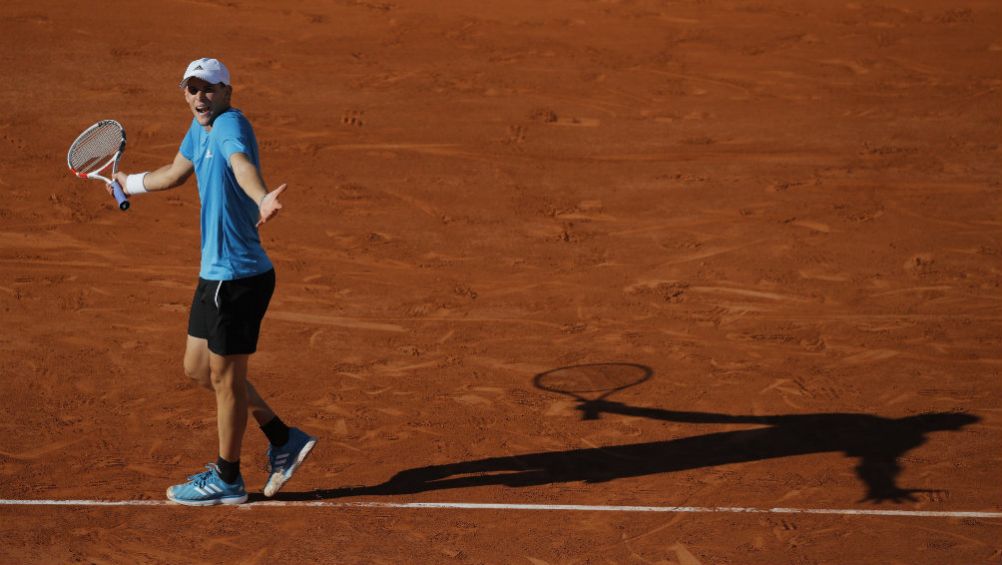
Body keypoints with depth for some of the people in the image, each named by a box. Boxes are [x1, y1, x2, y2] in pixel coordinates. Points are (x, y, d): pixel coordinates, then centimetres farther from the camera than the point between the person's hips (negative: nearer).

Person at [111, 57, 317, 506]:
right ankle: (283, 440, 30)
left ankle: (227, 480, 21)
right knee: (198, 368, 20)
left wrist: (261, 200, -63)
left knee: (225, 377, 4)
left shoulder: (231, 125, -19)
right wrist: (128, 183, 45)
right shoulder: (200, 128, 10)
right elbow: (175, 174, 30)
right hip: (214, 272, 10)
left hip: (239, 276, -10)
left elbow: (243, 164, -43)